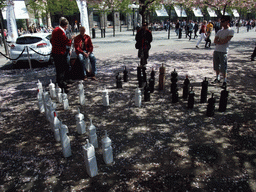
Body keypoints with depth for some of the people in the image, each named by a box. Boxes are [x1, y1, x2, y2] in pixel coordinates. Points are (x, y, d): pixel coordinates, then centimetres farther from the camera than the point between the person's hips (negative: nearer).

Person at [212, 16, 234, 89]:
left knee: (223, 68, -7)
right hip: (216, 50, 6)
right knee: (216, 66, 13)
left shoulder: (231, 31, -2)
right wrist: (221, 41, -10)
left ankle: (225, 81, 2)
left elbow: (225, 41, -14)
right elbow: (215, 41, 6)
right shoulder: (220, 31, 17)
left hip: (223, 51, -6)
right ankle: (217, 78, 28)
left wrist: (218, 41, -3)